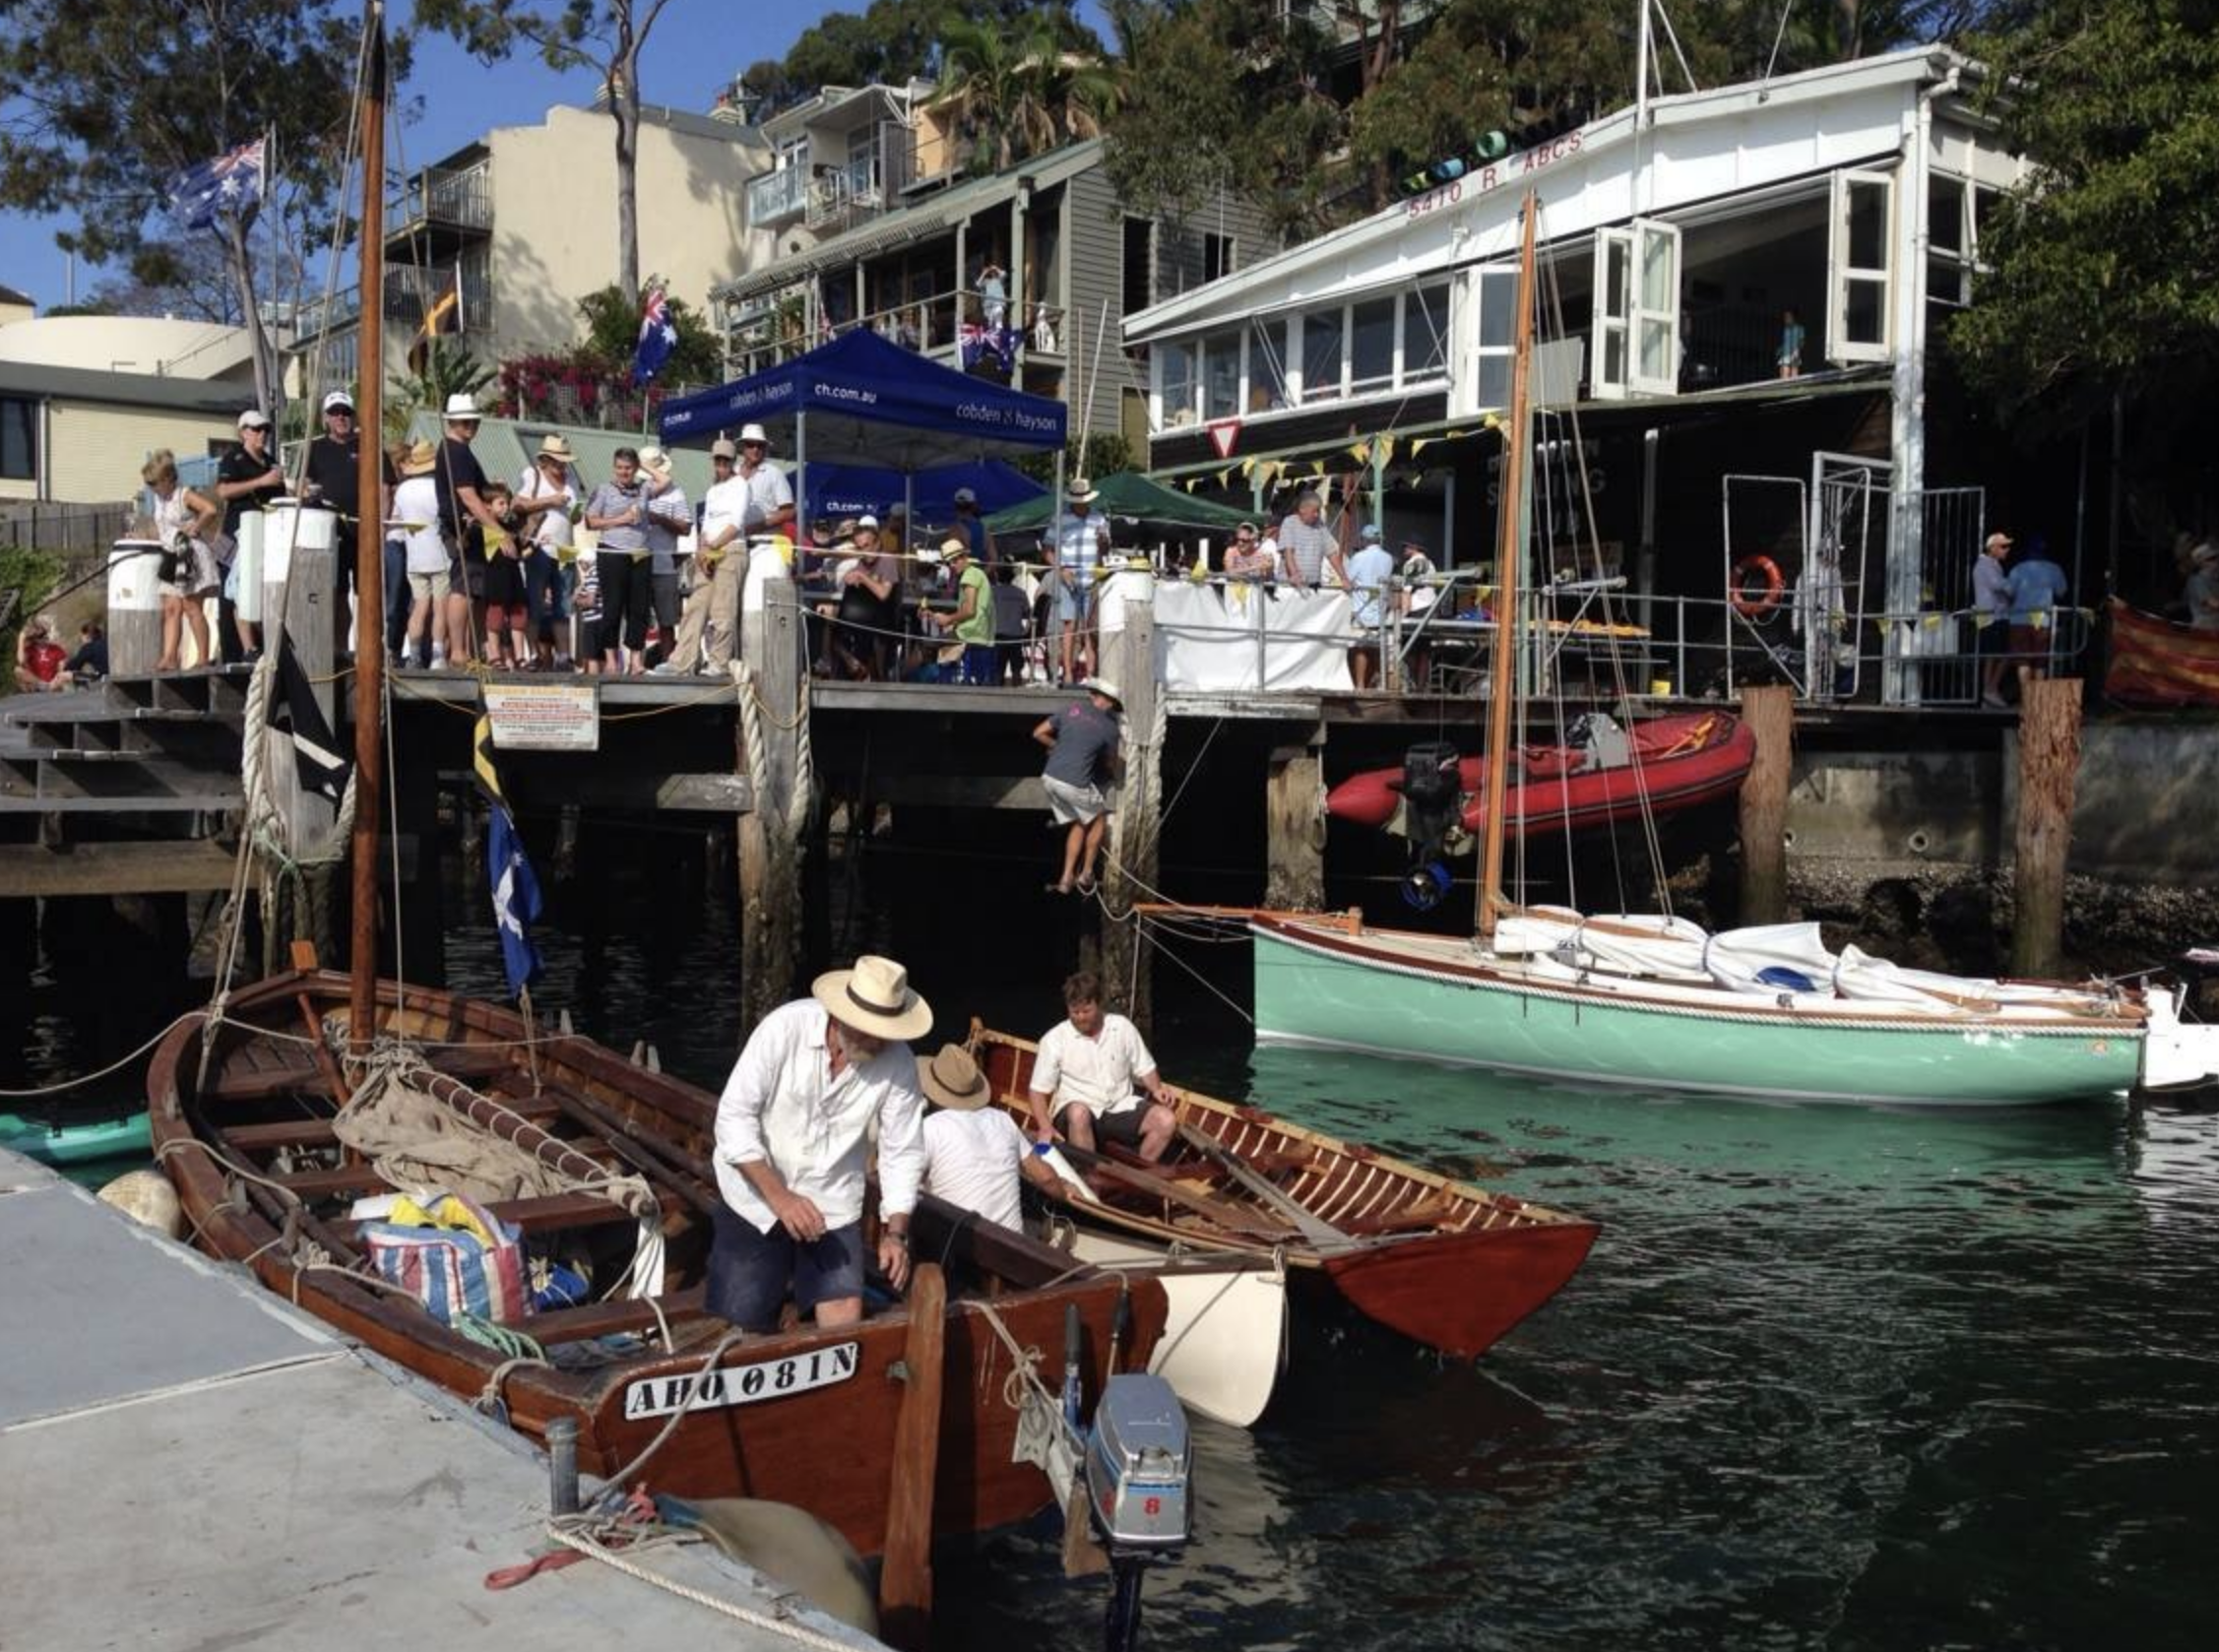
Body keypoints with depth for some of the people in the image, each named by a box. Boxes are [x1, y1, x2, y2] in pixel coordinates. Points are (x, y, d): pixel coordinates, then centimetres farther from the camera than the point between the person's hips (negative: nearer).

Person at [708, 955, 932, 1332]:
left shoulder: (898, 1063, -16)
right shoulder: (785, 1027, -22)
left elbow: (903, 1152, -6)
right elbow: (733, 1116, -19)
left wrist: (895, 1232, -14)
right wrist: (779, 1196, -25)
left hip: (832, 1203, 2)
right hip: (756, 1194, -2)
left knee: (846, 1315, -8)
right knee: (744, 1320, -2)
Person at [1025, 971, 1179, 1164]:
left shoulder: (1123, 1027, 2)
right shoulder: (1054, 1039, -6)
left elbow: (1143, 1068, 12)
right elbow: (1037, 1090, -5)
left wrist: (1157, 1088, -10)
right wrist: (1045, 1127, -21)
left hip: (1121, 1108, 3)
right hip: (1077, 1113, -3)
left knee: (1166, 1119, -22)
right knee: (1079, 1112, -39)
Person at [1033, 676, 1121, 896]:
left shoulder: (1072, 708, 8)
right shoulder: (1110, 728, 0)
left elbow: (1039, 733, 10)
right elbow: (1111, 764, 15)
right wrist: (1114, 775, 38)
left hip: (1050, 777, 5)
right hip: (1075, 784, -5)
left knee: (1078, 824, 22)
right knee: (1099, 820, 22)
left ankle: (1066, 879, 17)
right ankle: (1086, 874, 22)